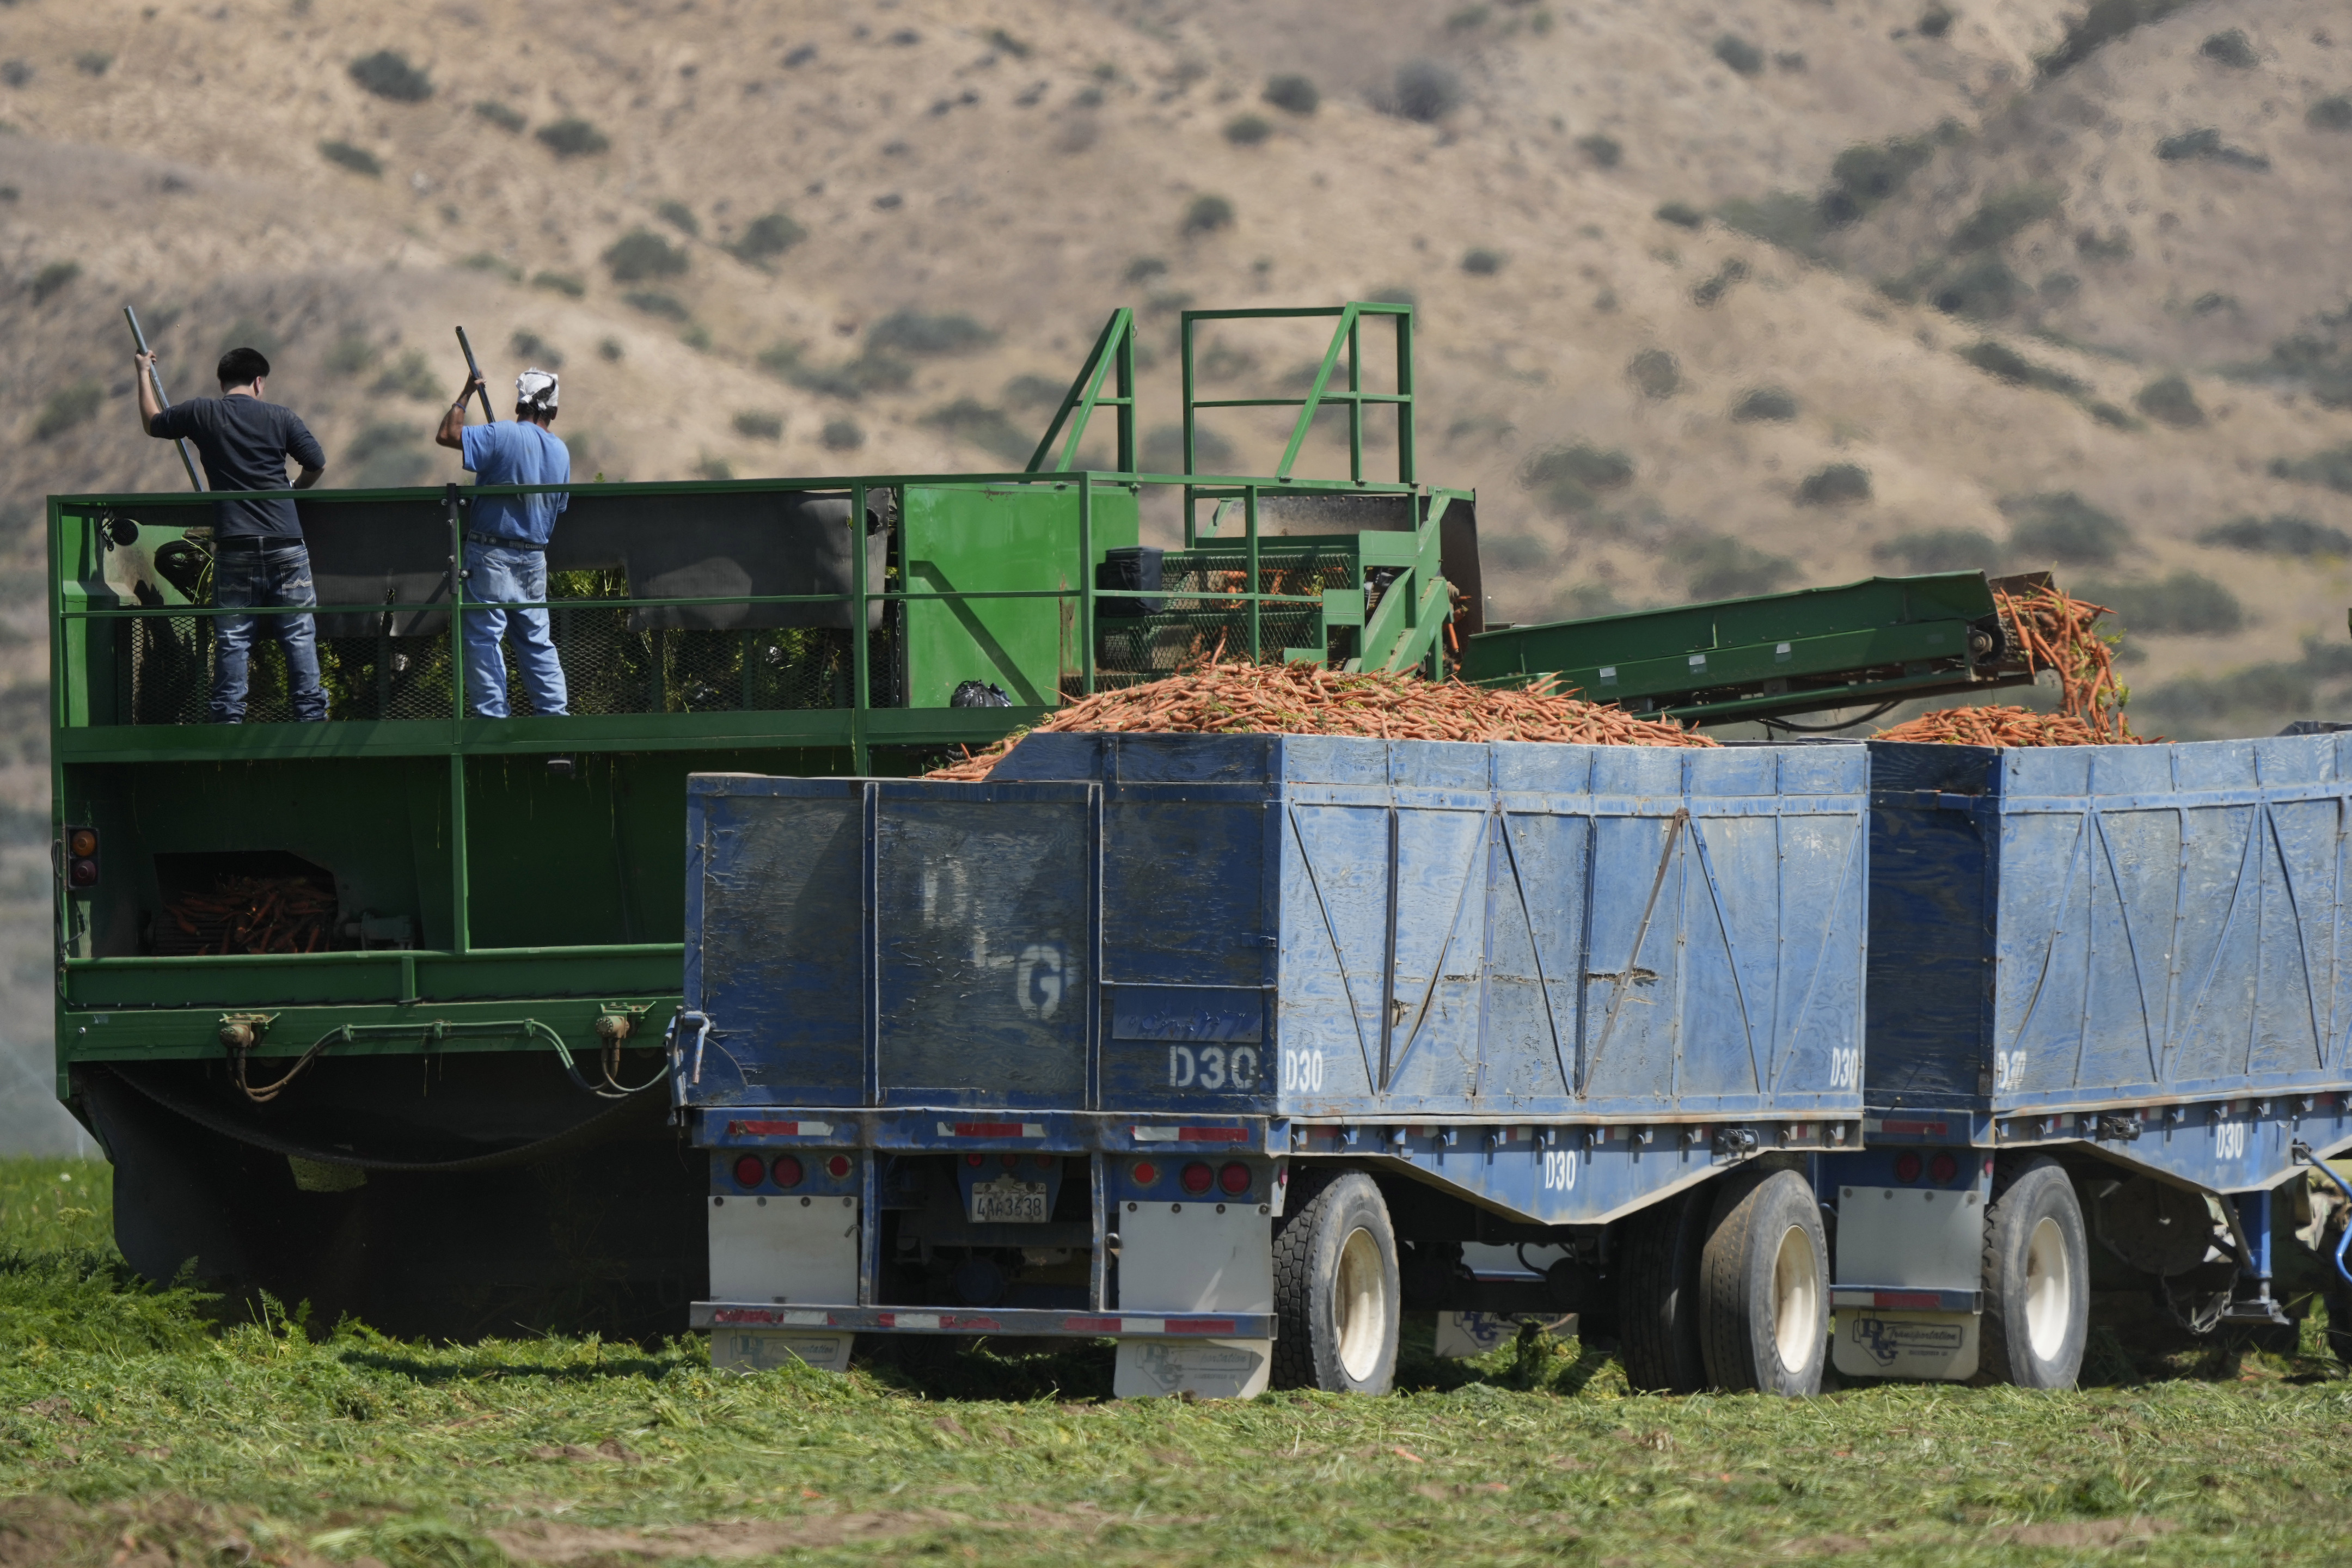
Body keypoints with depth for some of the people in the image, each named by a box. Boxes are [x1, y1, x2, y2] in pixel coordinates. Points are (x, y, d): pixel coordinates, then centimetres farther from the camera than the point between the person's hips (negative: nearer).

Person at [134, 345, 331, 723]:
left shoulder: (202, 414, 5)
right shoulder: (279, 417, 3)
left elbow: (152, 423, 22)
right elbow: (317, 464, 6)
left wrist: (144, 374, 38)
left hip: (234, 546, 0)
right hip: (285, 543, 0)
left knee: (232, 638, 2)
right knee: (299, 635, 3)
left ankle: (229, 718, -1)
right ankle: (311, 715, 0)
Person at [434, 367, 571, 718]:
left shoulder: (504, 437, -12)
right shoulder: (561, 452, 8)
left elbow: (447, 435, -14)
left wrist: (466, 395, 0)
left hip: (493, 556, -6)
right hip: (535, 556, 6)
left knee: (484, 636, -3)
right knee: (537, 639, 13)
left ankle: (492, 713, -8)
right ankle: (553, 712, 12)